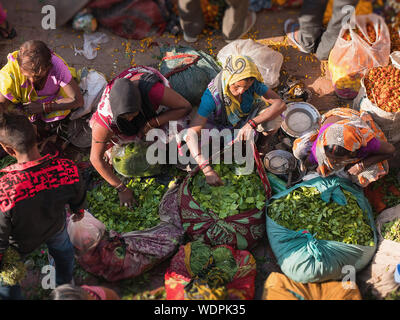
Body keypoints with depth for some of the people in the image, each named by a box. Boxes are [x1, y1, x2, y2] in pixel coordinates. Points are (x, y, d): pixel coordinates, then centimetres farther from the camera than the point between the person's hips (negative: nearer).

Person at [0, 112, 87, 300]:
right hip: (56, 228, 4)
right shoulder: (68, 169, -35)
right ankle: (65, 286, 65)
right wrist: (79, 212, 14)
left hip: (21, 244, -3)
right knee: (63, 252, 39)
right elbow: (79, 200, -11)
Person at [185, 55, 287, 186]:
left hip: (250, 116, 1)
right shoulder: (212, 95, -38)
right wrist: (207, 170, -52)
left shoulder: (252, 82, -31)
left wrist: (251, 123, -46)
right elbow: (191, 133, -41)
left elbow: (281, 104, -31)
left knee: (274, 121, -31)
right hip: (220, 123, -1)